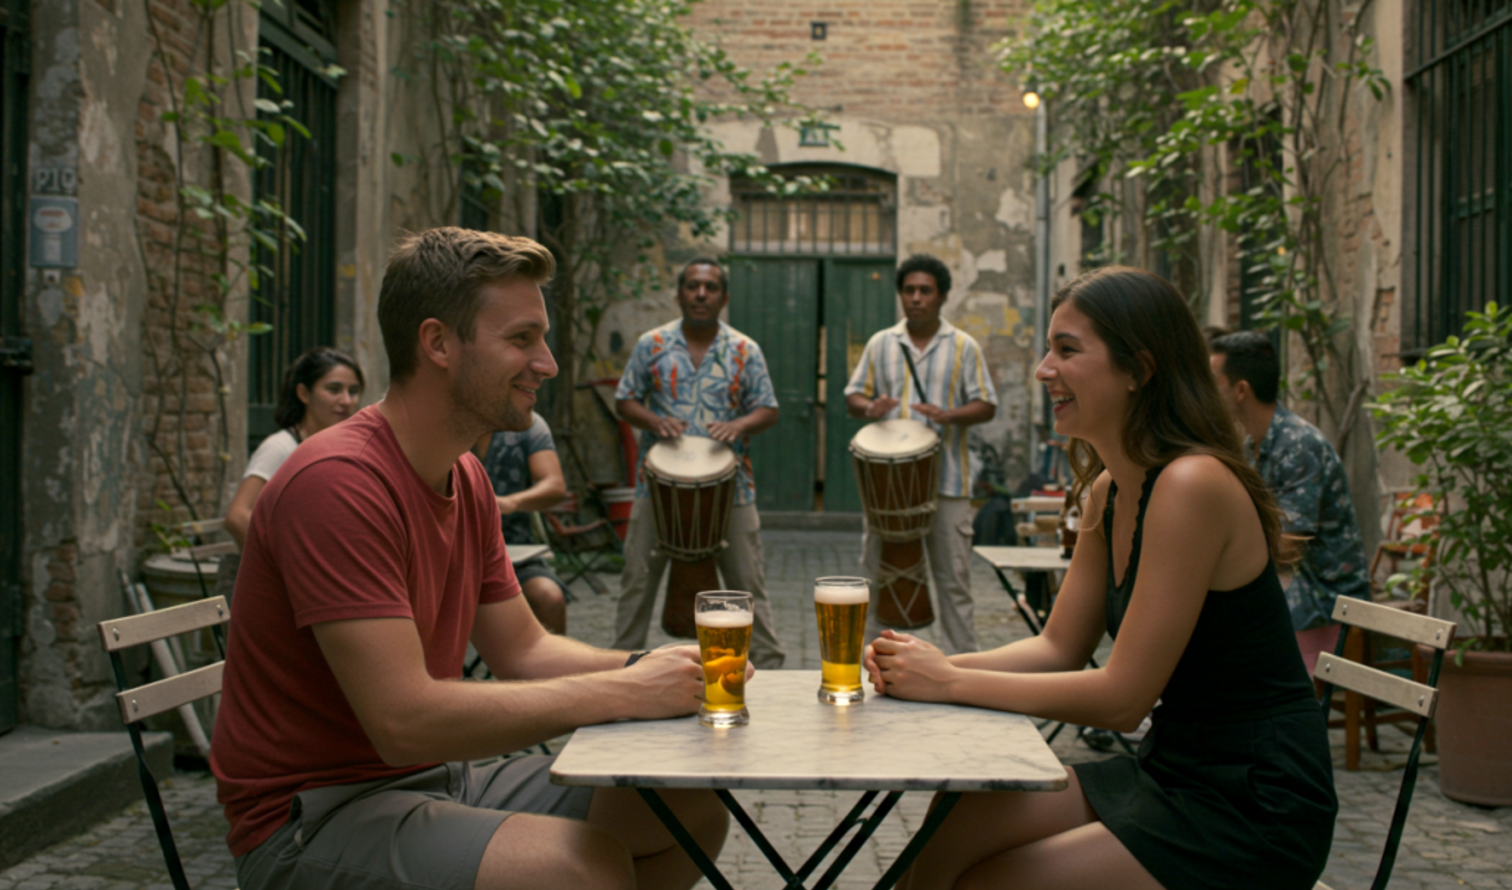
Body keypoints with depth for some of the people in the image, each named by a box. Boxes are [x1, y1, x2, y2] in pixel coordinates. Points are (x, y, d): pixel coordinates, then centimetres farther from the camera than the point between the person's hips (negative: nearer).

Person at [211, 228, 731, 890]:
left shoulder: (467, 479, 8)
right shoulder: (336, 482, -24)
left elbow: (522, 650, 12)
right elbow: (404, 720, -29)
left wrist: (647, 667, -7)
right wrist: (621, 694, -23)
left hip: (439, 778, 9)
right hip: (315, 819, -9)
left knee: (696, 810, 3)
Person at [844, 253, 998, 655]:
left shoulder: (963, 346, 5)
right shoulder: (880, 344, 11)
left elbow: (986, 406, 2)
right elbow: (853, 395, 12)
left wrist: (948, 416, -17)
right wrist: (869, 408, -11)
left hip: (947, 480, -2)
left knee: (953, 579, 2)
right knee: (879, 574, 7)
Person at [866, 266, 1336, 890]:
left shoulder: (1192, 486, -22)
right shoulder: (1108, 490, 6)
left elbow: (1122, 696, -22)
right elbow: (1059, 647, 8)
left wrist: (950, 683, -17)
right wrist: (933, 664, -7)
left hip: (1254, 810, -8)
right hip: (1171, 770, 8)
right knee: (946, 832, -2)